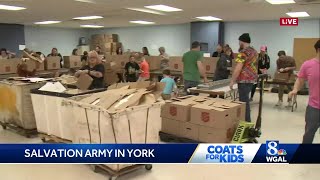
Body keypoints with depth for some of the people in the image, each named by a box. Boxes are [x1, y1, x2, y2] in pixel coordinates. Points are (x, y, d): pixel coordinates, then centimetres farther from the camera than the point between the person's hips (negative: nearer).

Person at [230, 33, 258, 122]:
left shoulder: (243, 52, -15)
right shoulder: (254, 51, 15)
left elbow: (238, 68, -21)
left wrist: (232, 81, -16)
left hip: (244, 80, -10)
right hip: (251, 78, 10)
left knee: (243, 101, -4)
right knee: (245, 100, 18)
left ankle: (246, 122, 0)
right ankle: (247, 120, 26)